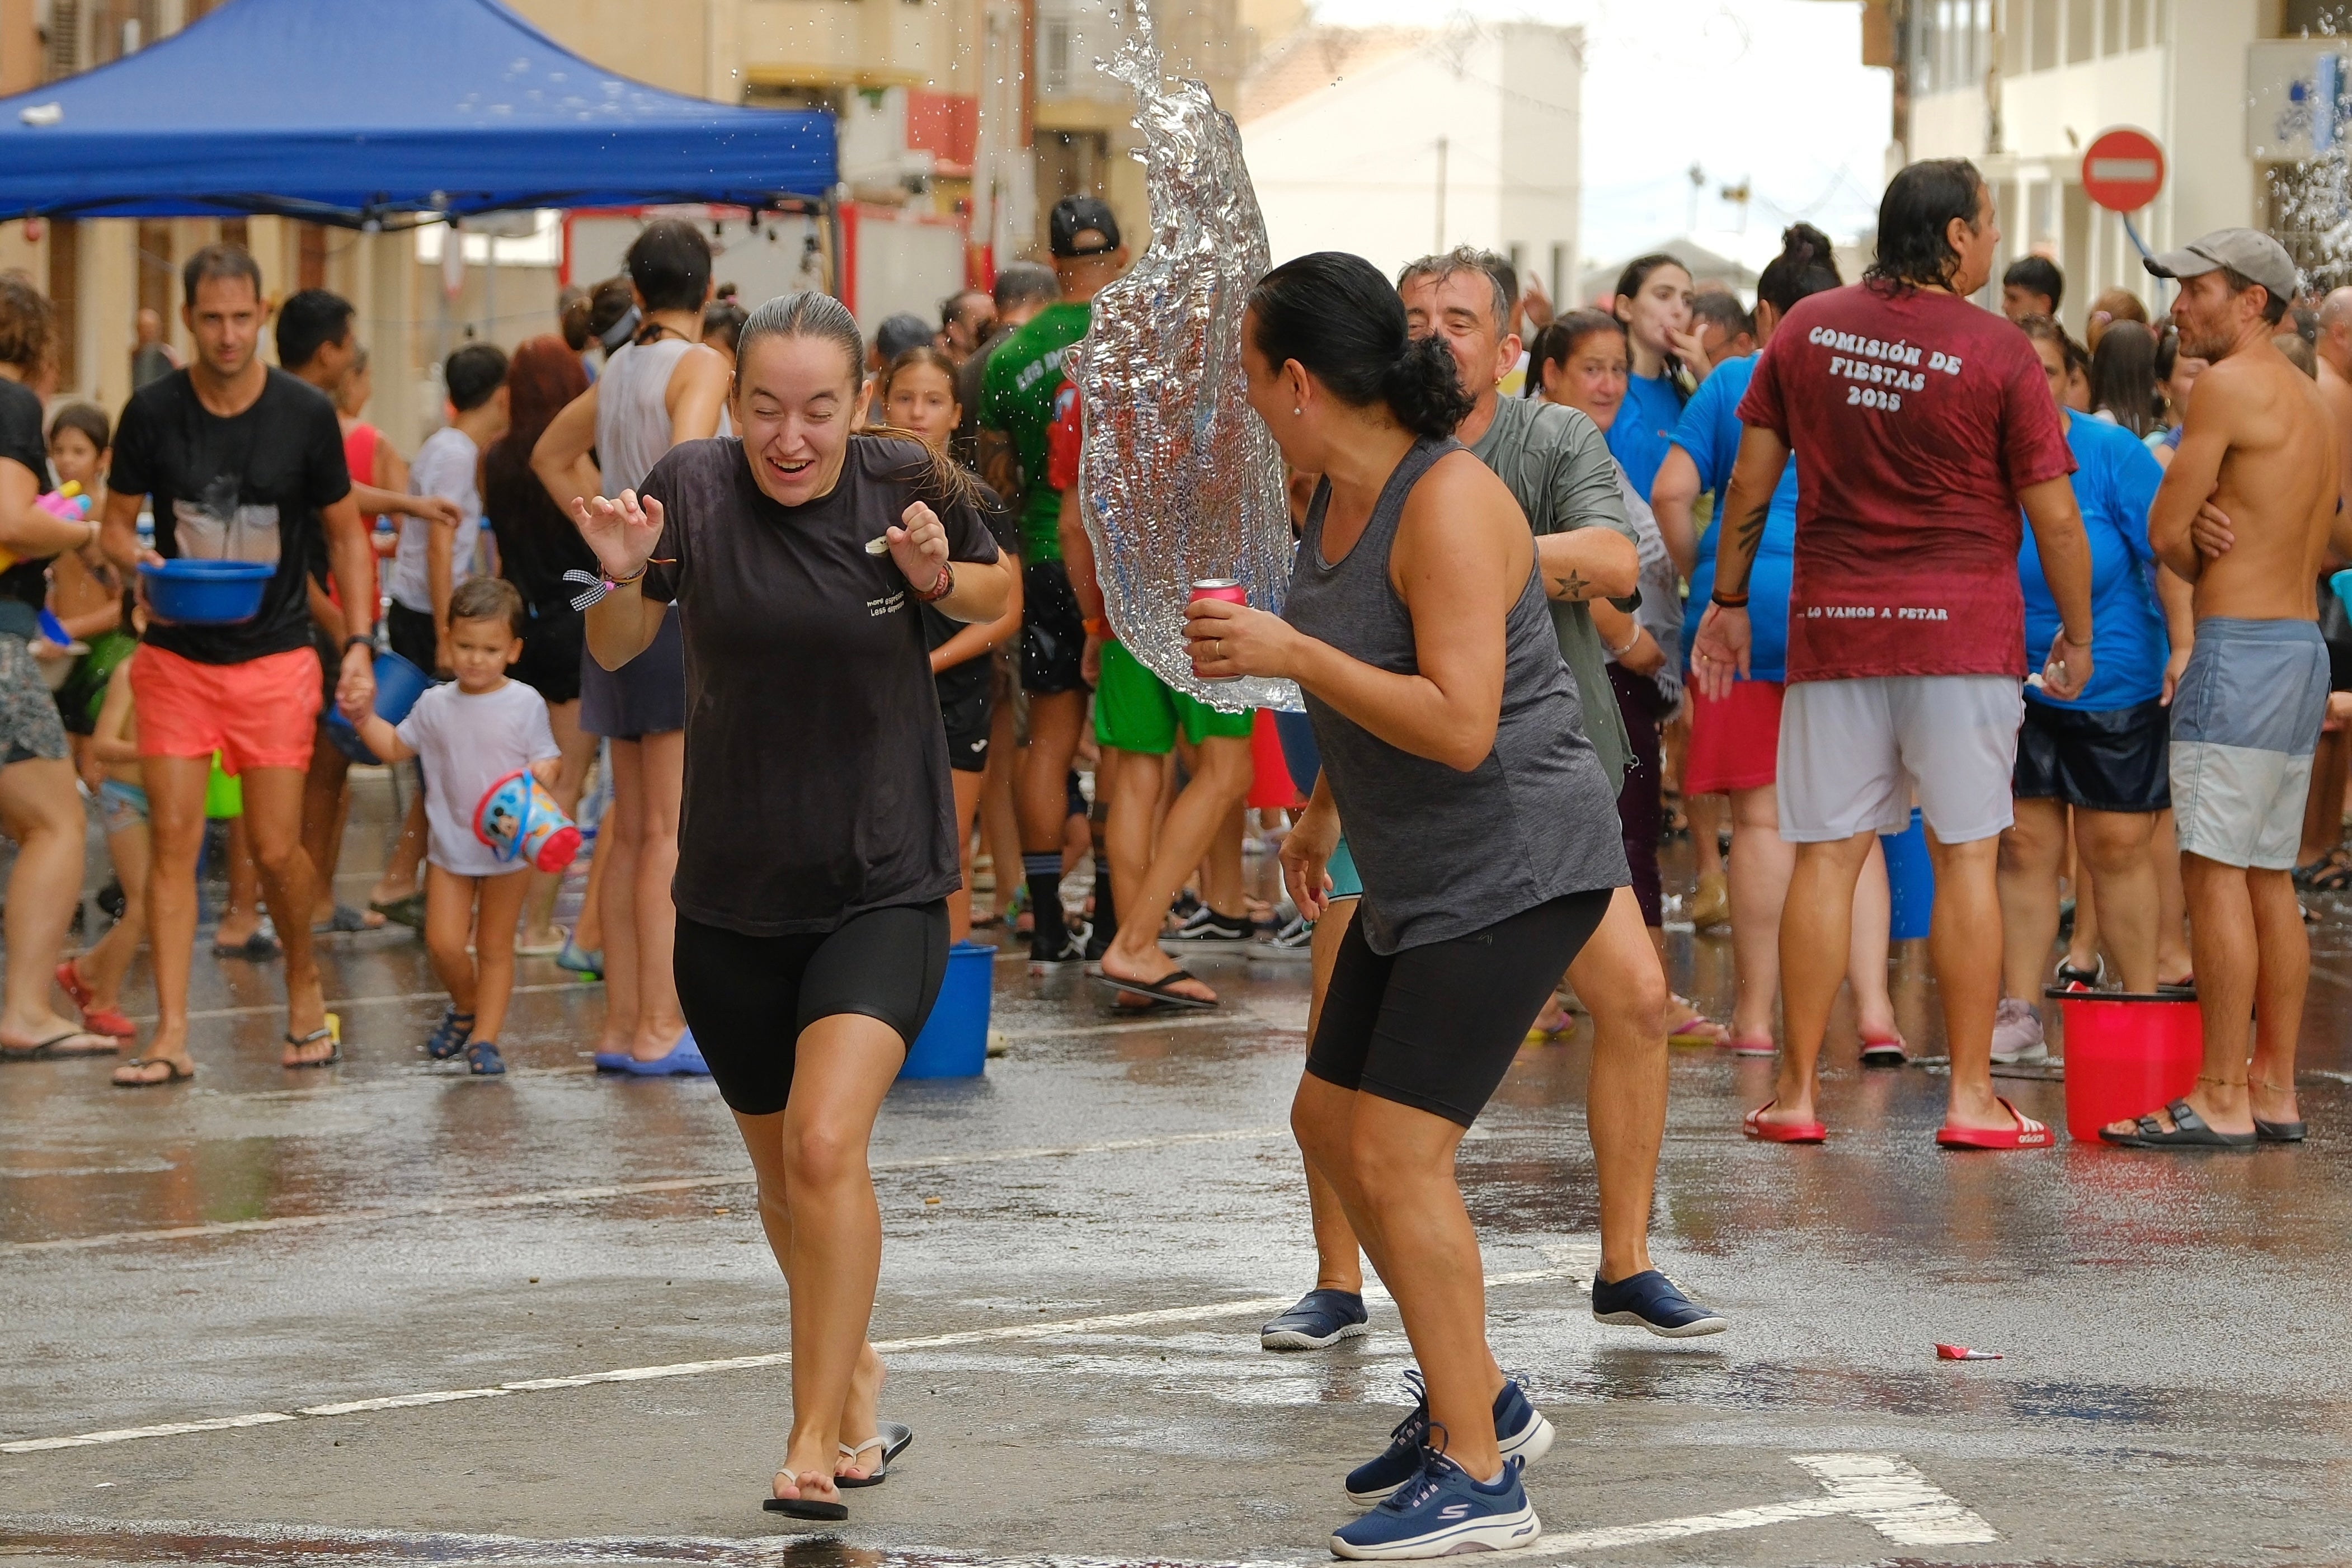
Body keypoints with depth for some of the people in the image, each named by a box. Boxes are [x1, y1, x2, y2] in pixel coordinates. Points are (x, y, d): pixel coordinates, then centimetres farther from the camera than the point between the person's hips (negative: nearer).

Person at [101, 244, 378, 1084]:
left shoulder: (305, 414, -4)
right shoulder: (153, 412, -3)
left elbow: (345, 533, 6)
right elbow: (117, 524, 6)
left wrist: (361, 644, -2)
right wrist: (143, 563, -17)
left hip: (276, 658, -1)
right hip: (176, 657, 1)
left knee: (276, 849, -2)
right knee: (174, 838, -6)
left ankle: (304, 986, 25)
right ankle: (171, 1035, -3)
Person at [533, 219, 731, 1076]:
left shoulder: (620, 368, 13)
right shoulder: (700, 364, -9)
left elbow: (553, 455, 30)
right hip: (680, 608, -8)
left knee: (631, 829, 12)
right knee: (672, 832, -6)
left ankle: (623, 1025, 15)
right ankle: (659, 1029, -5)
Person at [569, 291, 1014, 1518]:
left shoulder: (911, 486, -11)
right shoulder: (694, 487, -10)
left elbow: (999, 595, 9)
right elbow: (613, 654, 2)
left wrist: (939, 580, -13)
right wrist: (624, 580, -20)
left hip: (882, 887, -3)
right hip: (732, 895, 3)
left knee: (825, 1146, -21)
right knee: (781, 1175, 17)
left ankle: (817, 1440, -10)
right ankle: (853, 1376, 42)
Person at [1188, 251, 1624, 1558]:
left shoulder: (1449, 503, -22)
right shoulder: (1343, 491, 7)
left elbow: (1459, 724, -29)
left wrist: (1288, 654, -27)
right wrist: (1324, 811, 32)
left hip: (1515, 871, -11)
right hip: (1424, 880, 11)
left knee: (1397, 1157, -13)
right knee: (1331, 1124, 15)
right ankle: (1482, 1399, 27)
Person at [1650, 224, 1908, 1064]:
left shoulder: (1733, 384, 5)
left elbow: (1671, 494, -2)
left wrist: (1701, 576, 10)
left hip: (1746, 607, -1)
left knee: (1763, 818, 2)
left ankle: (1755, 1016, 6)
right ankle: (1873, 1011, -7)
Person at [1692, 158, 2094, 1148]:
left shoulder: (1809, 328, 4)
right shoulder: (1999, 353, -7)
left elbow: (1750, 483, 8)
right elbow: (2055, 518, -5)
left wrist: (1728, 601, 18)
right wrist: (2077, 636, 8)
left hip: (1833, 625, 3)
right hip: (1963, 627, -3)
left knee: (1825, 855, 6)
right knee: (1966, 858, 2)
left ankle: (1795, 1093, 8)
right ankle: (1972, 1095, 3)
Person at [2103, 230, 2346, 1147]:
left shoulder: (2230, 385, -11)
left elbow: (2165, 530, -11)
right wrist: (2230, 538, 8)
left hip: (2240, 651, -9)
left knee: (2215, 871, -9)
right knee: (2268, 876, 11)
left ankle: (2221, 1101, -10)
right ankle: (2274, 1090, 13)